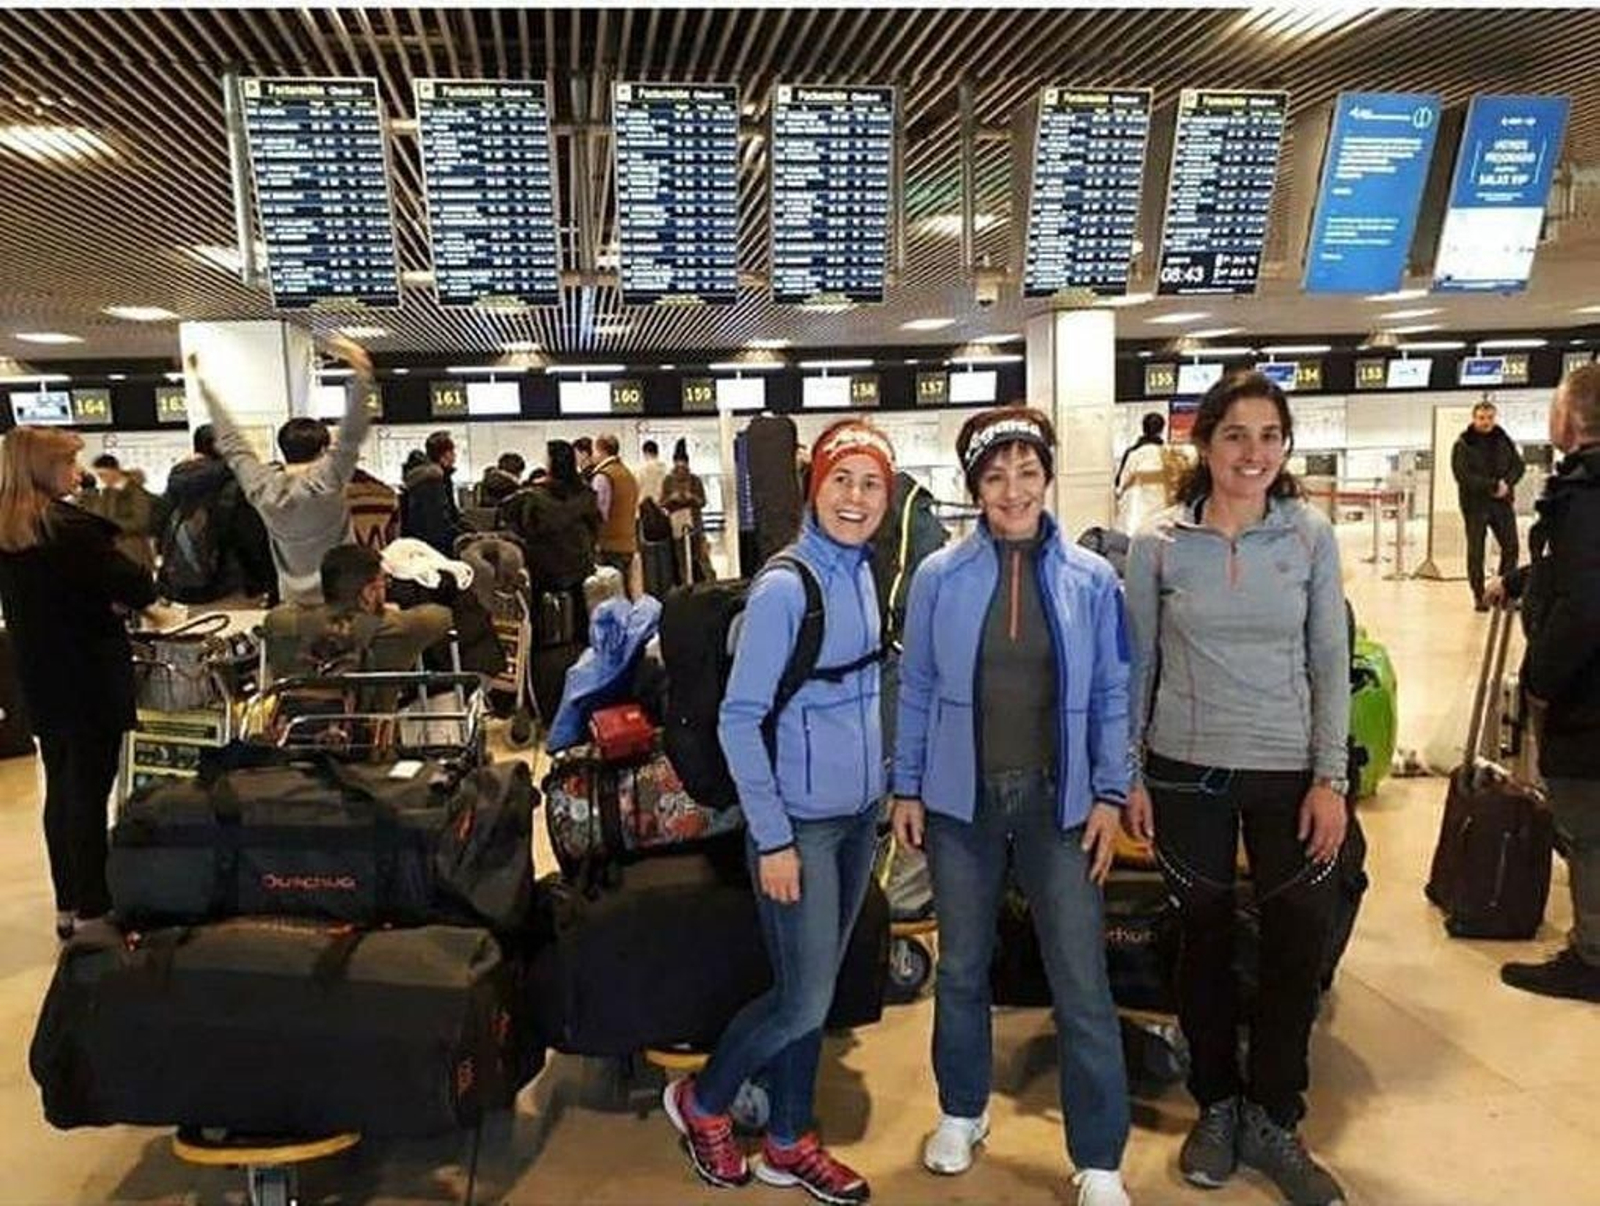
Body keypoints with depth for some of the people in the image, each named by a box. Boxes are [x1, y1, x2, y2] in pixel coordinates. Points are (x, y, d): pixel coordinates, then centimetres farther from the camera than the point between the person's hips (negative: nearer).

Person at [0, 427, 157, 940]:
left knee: (60, 789, 16)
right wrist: (117, 600, -2)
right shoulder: (71, 527, -18)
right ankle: (93, 914, 8)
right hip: (92, 680, -8)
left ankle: (68, 907, 26)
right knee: (90, 793, 0)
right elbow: (140, 588, -21)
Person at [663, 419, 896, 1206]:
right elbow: (738, 719, -17)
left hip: (858, 815, 7)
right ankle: (701, 1102, 27)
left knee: (813, 991, 16)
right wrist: (771, 838, -17)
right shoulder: (785, 587, -18)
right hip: (801, 823, -7)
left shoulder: (860, 572, 4)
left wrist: (881, 789, 14)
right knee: (803, 999, 1)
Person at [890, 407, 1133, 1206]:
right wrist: (906, 788, 1)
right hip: (961, 799, 1)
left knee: (1082, 983, 3)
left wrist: (1110, 793, -3)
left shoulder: (1092, 579, -2)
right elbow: (915, 690, 2)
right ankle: (961, 1110, 38)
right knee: (961, 967, 16)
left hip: (1058, 799, 0)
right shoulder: (939, 577, -3)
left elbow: (1112, 695, 2)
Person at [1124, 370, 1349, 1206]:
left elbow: (1330, 663, 1)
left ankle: (1273, 1122, 28)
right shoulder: (1158, 543, -4)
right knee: (1204, 940, 12)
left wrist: (1331, 777, -4)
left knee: (1300, 945, 6)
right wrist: (1128, 775, 0)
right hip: (1187, 772, -1)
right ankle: (1217, 1107, 33)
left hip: (1288, 771, 1)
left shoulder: (1310, 536, -2)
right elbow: (1137, 667, 1)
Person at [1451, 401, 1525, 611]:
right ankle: (1479, 596, 10)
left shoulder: (1503, 440, 8)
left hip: (1502, 501, 4)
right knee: (1476, 552, 1)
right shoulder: (1463, 444, -6)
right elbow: (1463, 476, -14)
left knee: (1511, 547, 3)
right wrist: (1493, 486, -18)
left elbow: (1518, 465, 9)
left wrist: (1506, 483, -10)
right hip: (1475, 504, -4)